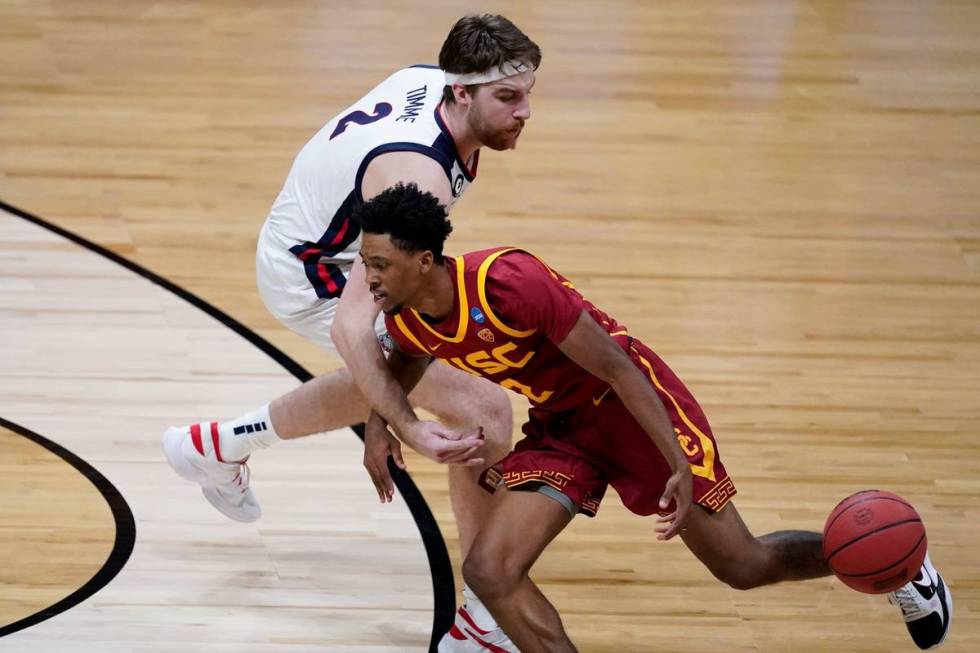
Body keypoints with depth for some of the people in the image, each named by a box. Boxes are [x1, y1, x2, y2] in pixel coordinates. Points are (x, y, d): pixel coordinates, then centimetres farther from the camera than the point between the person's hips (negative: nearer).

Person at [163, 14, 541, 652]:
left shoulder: (427, 77, -13)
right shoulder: (420, 179, -38)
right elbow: (350, 328, -43)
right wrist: (414, 432, -48)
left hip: (301, 236, 10)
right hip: (314, 280, -9)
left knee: (394, 379, 36)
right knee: (484, 410, -17)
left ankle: (217, 447, 51)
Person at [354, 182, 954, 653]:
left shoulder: (508, 283, -33)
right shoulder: (405, 320, -10)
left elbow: (615, 368, -27)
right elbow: (408, 361, 19)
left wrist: (681, 468, -29)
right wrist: (378, 426, -1)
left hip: (629, 403, -7)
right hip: (559, 427, 7)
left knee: (743, 566, 1)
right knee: (490, 572, -14)